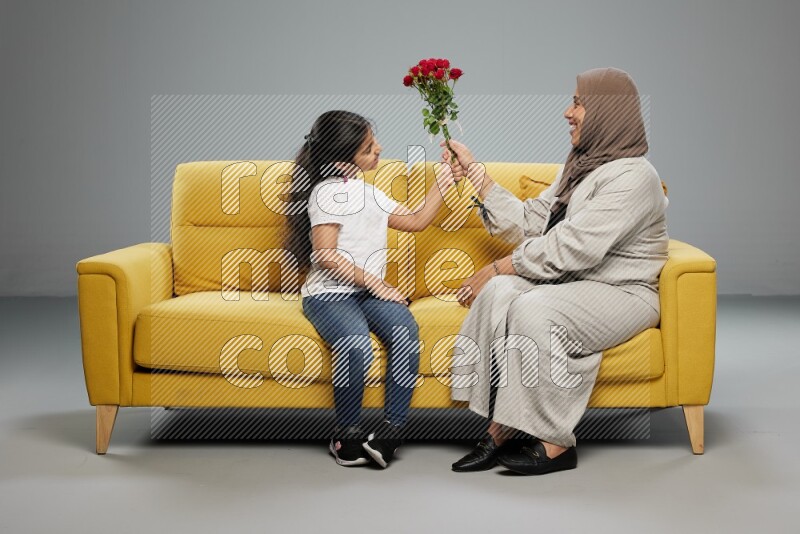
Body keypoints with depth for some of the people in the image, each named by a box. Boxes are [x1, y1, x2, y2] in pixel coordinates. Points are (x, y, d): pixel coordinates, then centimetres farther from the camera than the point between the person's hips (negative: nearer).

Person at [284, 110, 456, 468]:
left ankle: (390, 432, -24)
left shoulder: (369, 194, 23)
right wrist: (375, 284, -12)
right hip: (329, 292, -6)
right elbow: (325, 255, -12)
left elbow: (415, 221, 28)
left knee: (406, 331, -27)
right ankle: (347, 436, -15)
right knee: (357, 345, -36)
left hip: (370, 291, 7)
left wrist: (442, 183, 21)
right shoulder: (328, 192, -3)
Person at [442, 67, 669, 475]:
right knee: (499, 293, -20)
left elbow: (571, 248, -22)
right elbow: (528, 221, 10)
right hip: (571, 283, 8)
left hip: (622, 294, -8)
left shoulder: (633, 176, -15)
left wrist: (496, 268, -17)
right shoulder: (579, 167, 15)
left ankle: (555, 444, -22)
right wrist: (475, 173, 8)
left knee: (534, 308, -32)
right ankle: (499, 431, -23)